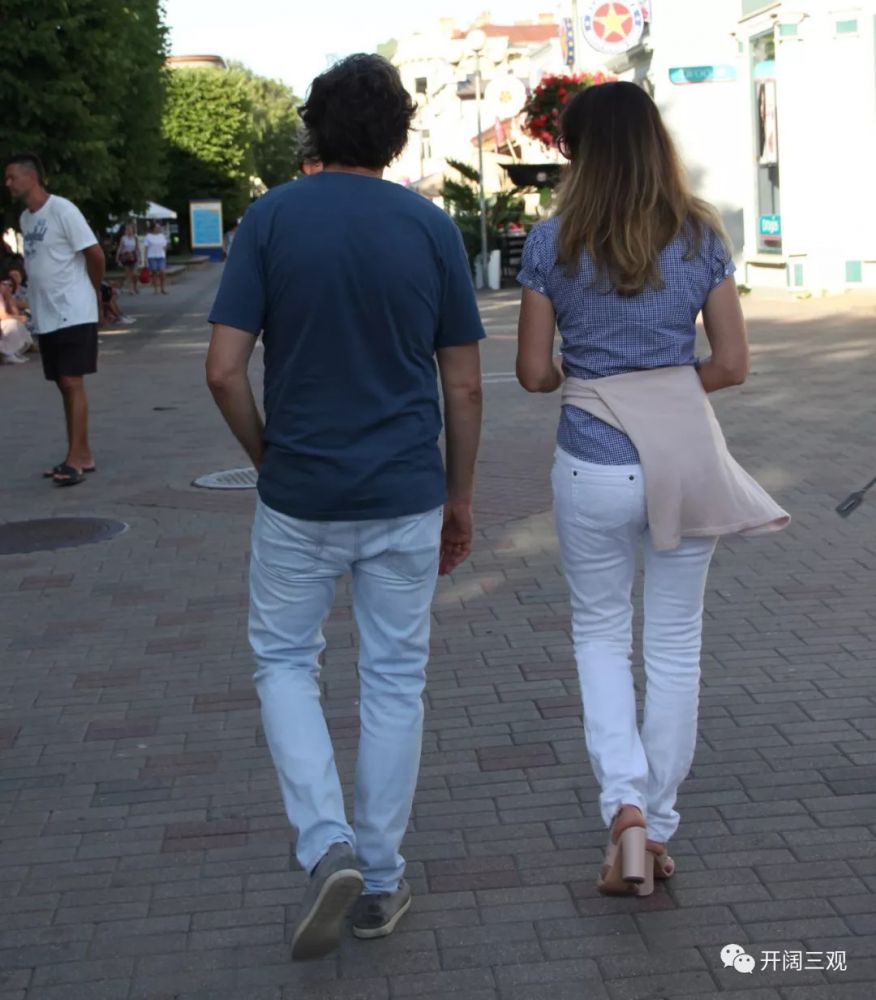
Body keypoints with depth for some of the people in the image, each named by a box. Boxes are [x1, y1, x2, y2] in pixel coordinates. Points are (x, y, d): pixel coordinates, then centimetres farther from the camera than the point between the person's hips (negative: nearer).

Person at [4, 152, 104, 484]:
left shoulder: (62, 210, -12)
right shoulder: (25, 218, 12)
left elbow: (95, 254, -11)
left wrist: (93, 292, 1)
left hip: (74, 315, -8)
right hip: (45, 317, 8)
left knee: (73, 383, -9)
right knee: (64, 385, 10)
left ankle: (75, 459, -9)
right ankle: (82, 455, 17)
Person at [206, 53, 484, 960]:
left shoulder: (270, 219, -6)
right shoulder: (431, 228, -2)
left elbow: (224, 370, -11)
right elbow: (463, 386, 0)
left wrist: (266, 458, 7)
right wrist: (459, 496, 11)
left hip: (299, 495, -1)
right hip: (405, 497, 1)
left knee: (283, 662, 17)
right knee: (394, 681, 12)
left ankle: (327, 844, 0)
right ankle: (380, 881, 21)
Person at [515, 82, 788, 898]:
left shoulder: (553, 242, -6)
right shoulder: (701, 237, 0)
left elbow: (534, 373, -3)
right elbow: (731, 365, 0)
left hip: (595, 463, -1)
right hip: (685, 457, 2)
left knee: (600, 633, 18)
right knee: (675, 644, 14)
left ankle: (625, 807, 1)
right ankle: (658, 828, 23)